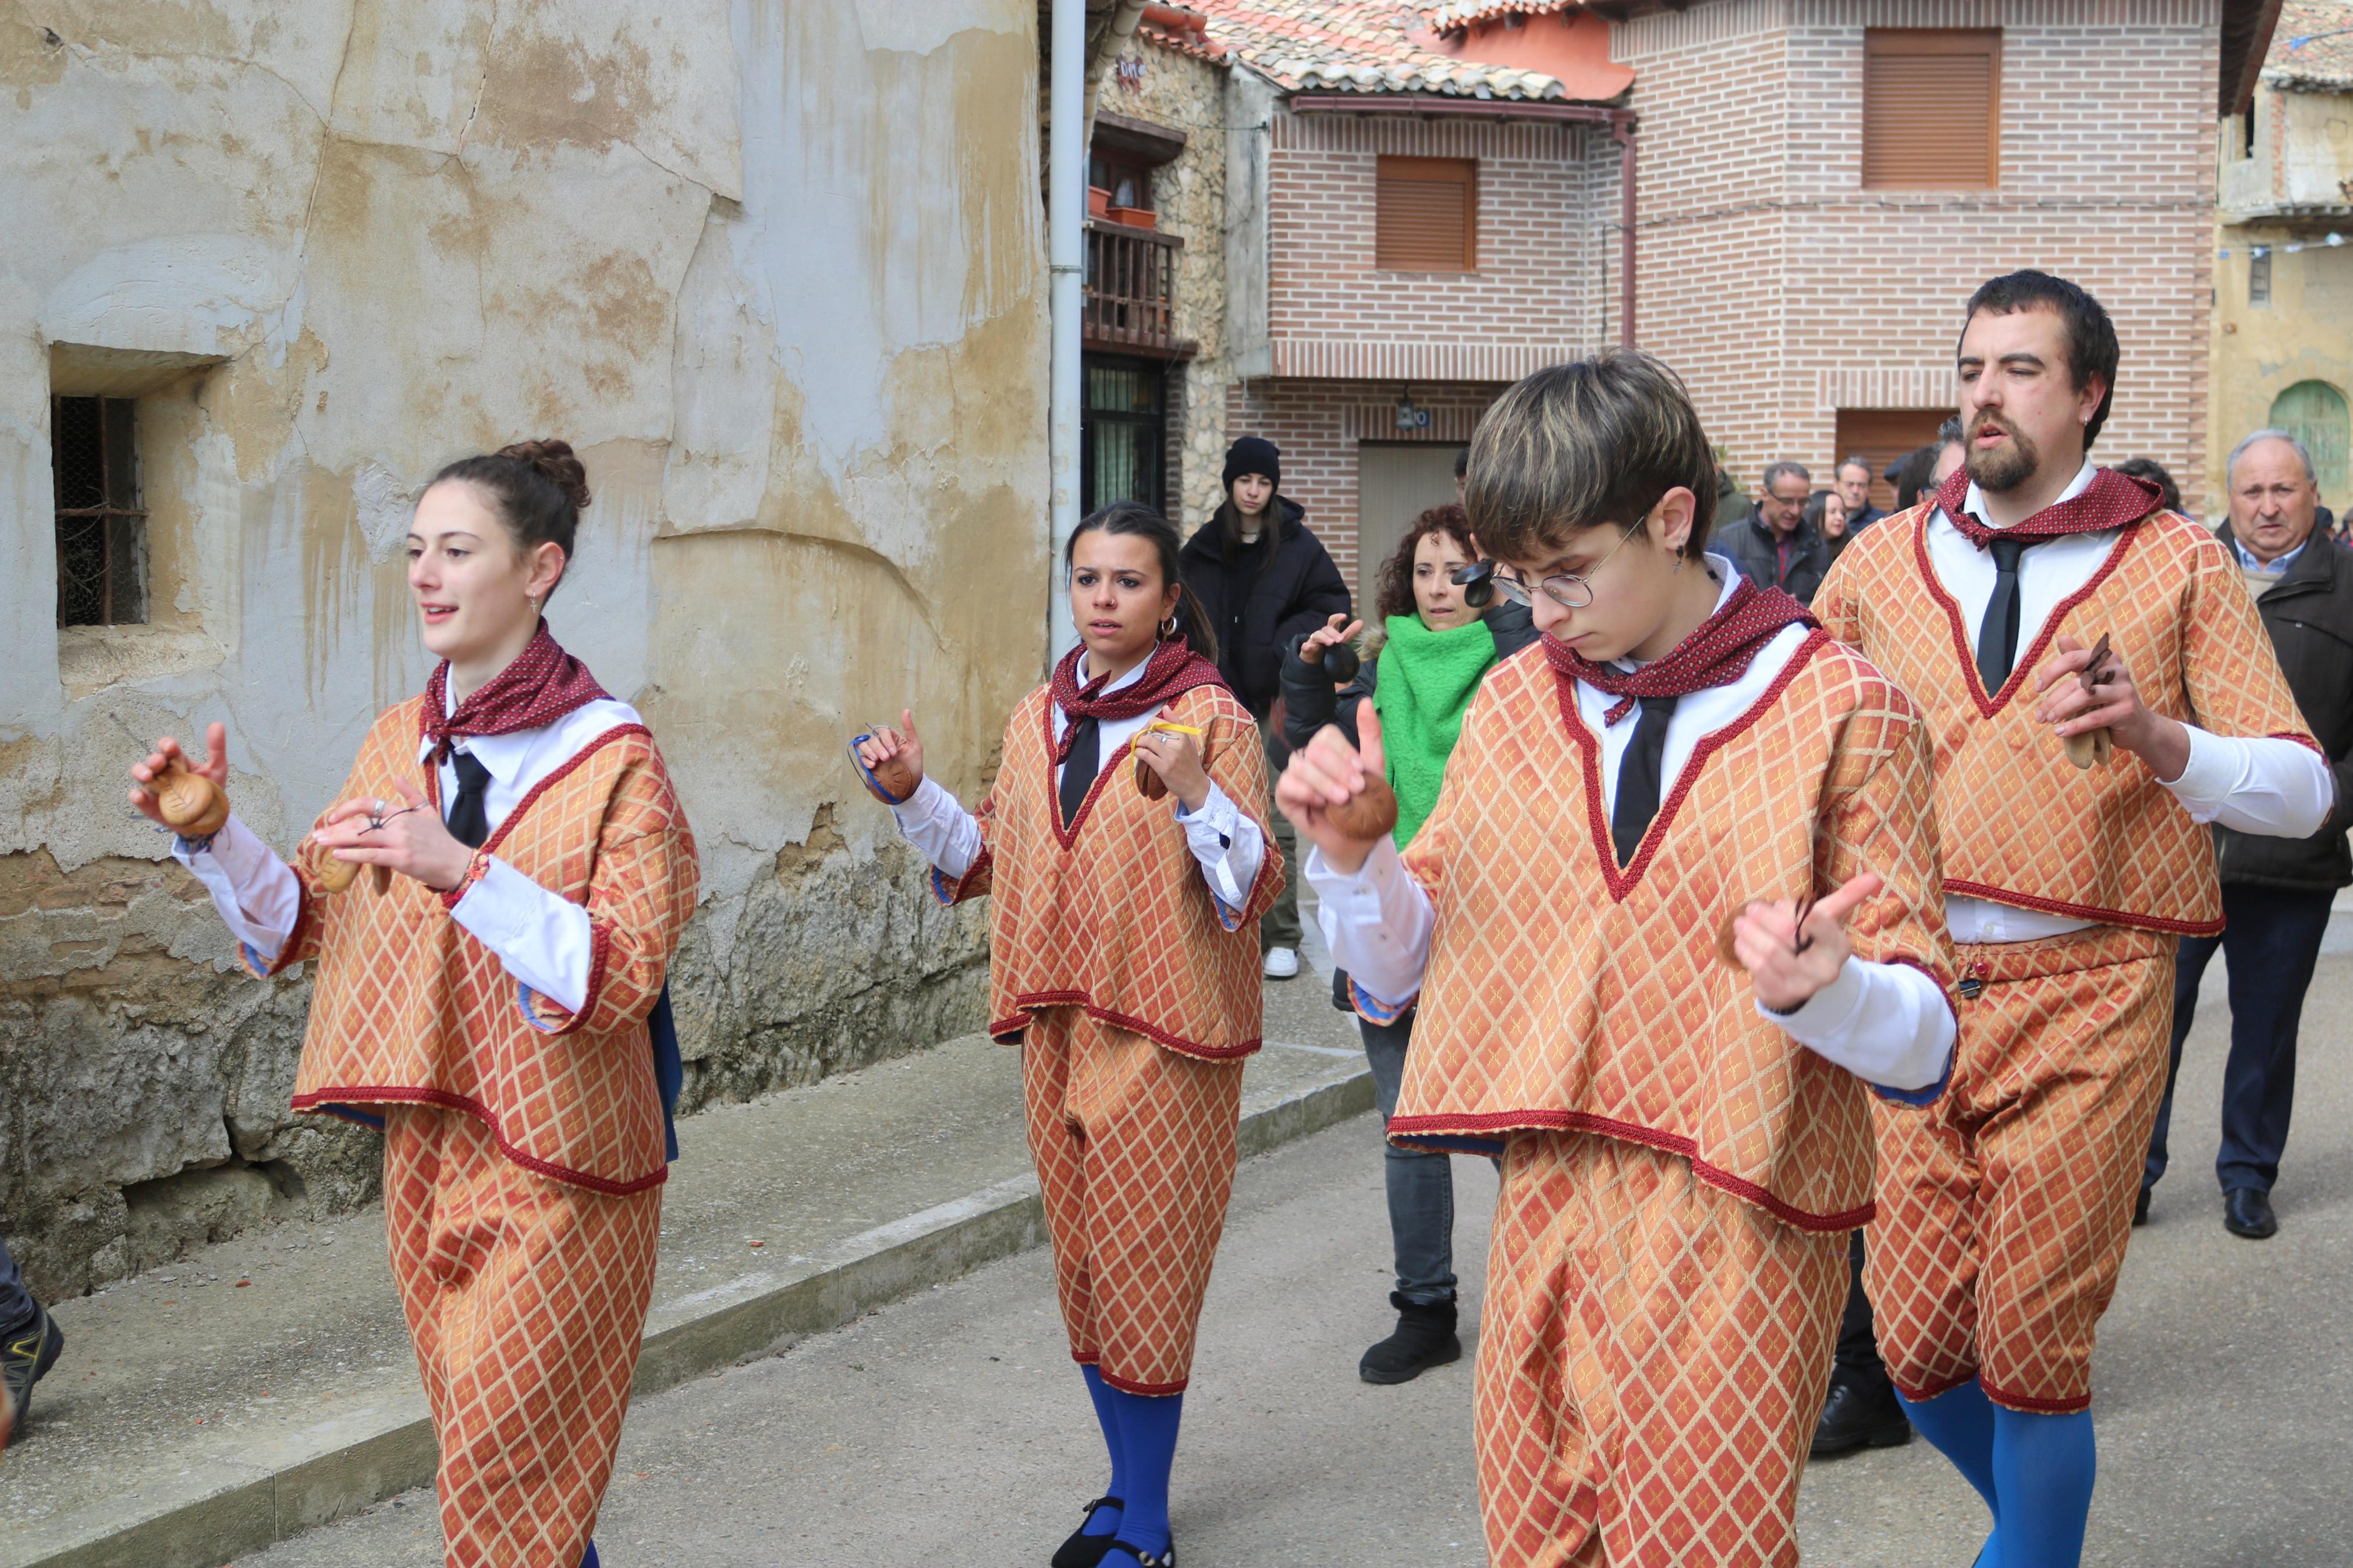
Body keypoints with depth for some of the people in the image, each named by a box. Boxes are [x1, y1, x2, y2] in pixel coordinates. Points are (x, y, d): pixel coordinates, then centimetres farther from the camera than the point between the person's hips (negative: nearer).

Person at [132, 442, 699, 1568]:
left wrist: (462, 871, -31)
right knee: (479, 1437, 17)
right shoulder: (399, 740, 6)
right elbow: (312, 923, 12)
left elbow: (623, 973, -21)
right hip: (425, 1147, 6)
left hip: (555, 1166, -6)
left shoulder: (611, 757, -13)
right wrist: (212, 834, -4)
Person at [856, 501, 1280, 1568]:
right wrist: (911, 794, 5)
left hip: (1161, 1031, -6)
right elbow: (989, 858, 17)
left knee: (1143, 1266, -1)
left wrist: (1195, 794, -28)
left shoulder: (1209, 716, -8)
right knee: (1083, 1261, 15)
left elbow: (1254, 885, -13)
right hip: (1057, 1022, 6)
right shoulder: (1038, 718, 11)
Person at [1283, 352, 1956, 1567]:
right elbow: (1396, 976, 9)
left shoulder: (1839, 711, -6)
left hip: (1737, 1230, -4)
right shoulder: (1513, 702, 7)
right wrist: (1350, 856, -10)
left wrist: (1821, 989, -29)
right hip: (1543, 1206, 5)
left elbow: (1923, 1041, -8)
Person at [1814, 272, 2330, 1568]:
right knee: (1916, 1344, 7)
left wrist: (2156, 735, -19)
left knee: (2033, 1349, 0)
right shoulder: (1884, 559, 10)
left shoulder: (2178, 563, 3)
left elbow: (2299, 786, -1)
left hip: (2086, 990, -3)